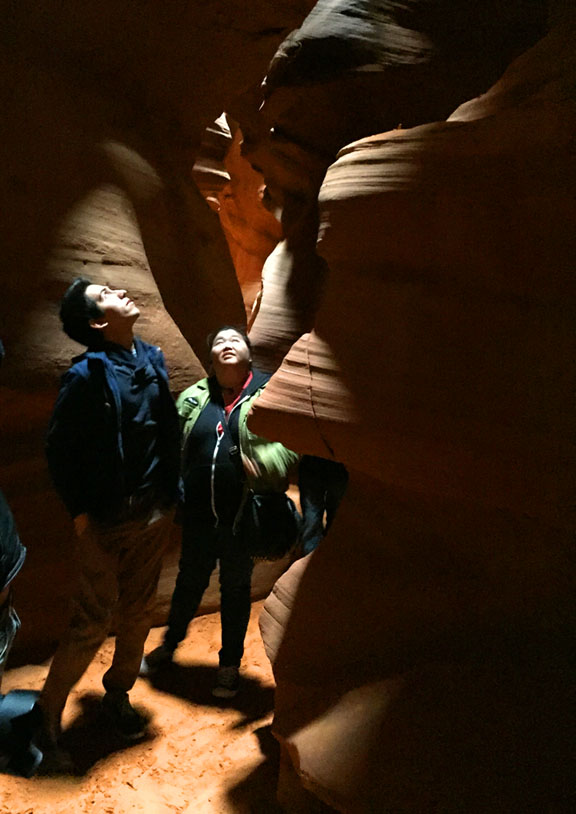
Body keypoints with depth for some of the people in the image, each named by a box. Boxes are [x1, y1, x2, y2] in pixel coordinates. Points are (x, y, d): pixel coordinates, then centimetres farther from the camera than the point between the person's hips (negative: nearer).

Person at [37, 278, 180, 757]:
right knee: (93, 622, 2)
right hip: (107, 519, -6)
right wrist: (80, 512, -10)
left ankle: (119, 695, 37)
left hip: (154, 514, 6)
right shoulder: (88, 374, -14)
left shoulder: (152, 359, 6)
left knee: (138, 613, 16)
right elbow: (59, 449, -11)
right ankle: (49, 711, 23)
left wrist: (170, 494, 8)